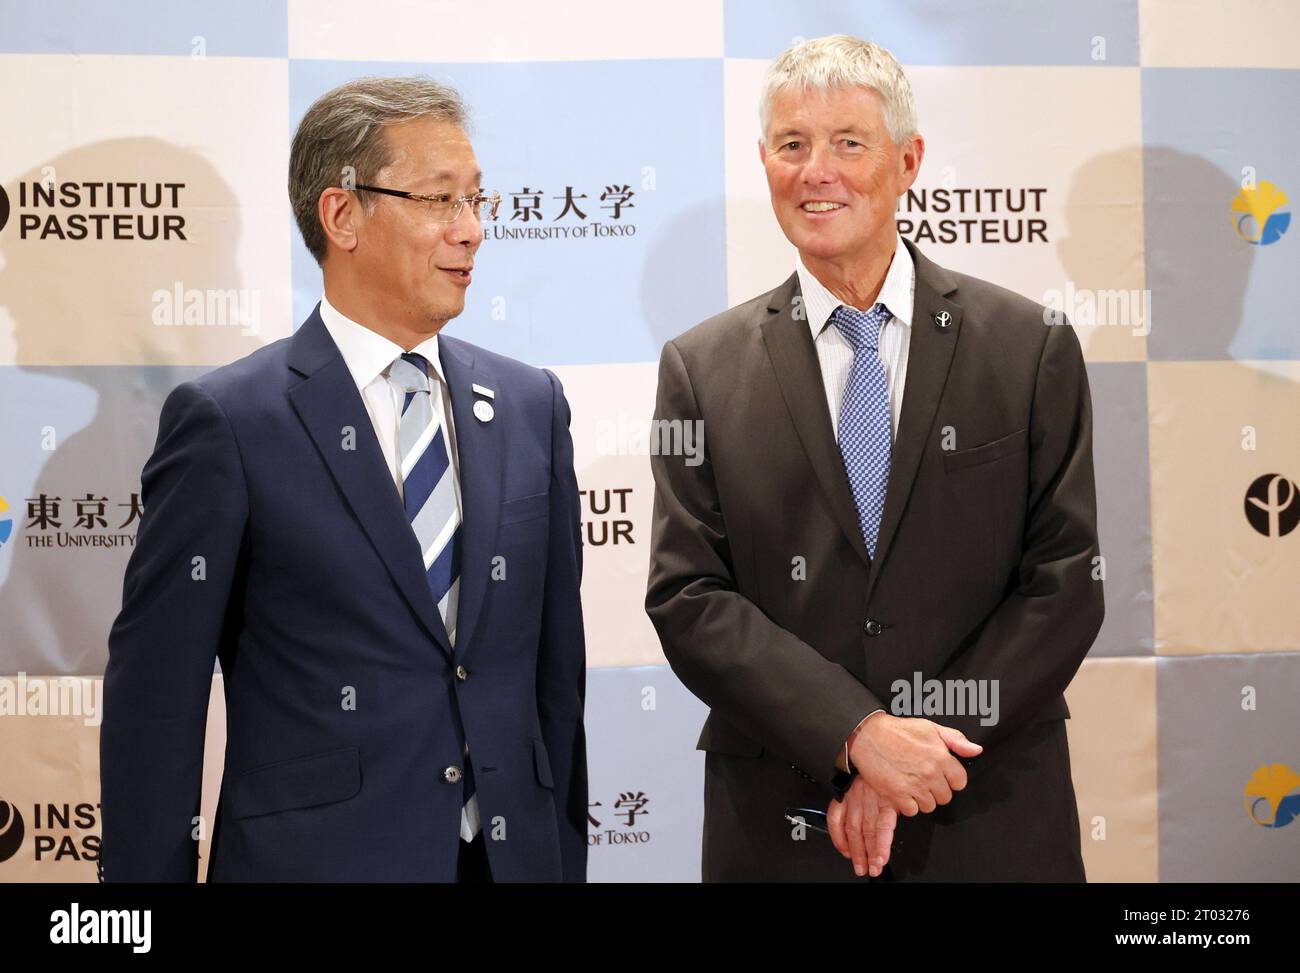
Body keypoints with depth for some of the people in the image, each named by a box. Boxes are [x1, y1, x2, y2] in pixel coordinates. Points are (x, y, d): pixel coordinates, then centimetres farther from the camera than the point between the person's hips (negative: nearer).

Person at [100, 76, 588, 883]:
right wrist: (146, 869, -7)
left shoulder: (531, 405, 5)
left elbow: (557, 667, 8)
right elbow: (155, 700, -7)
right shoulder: (228, 421, -8)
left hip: (514, 850, 4)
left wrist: (566, 857, 8)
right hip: (313, 853, -4)